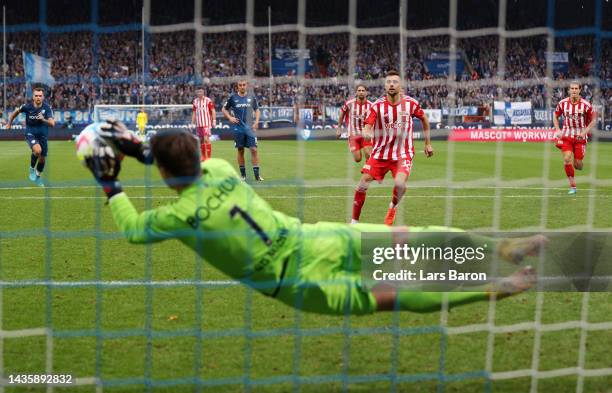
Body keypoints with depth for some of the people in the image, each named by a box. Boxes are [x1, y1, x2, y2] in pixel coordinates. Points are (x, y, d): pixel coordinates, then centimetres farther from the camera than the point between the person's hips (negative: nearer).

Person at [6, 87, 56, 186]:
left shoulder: (47, 108, -15)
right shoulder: (27, 106, -14)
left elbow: (52, 124, -22)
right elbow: (16, 112, 7)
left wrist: (43, 120, -41)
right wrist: (9, 123, 17)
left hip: (43, 135, 2)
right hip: (30, 134, -2)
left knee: (42, 159, 9)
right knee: (37, 150, -32)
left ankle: (38, 177, 38)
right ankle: (32, 169, -4)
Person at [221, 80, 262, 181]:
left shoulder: (252, 98, 6)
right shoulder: (233, 98, 2)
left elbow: (257, 110, 16)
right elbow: (224, 109, 11)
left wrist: (256, 121, 1)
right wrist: (230, 117, -4)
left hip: (250, 127, 0)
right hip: (238, 128, 0)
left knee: (254, 149, -8)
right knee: (240, 150, 5)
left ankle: (257, 174, -4)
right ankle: (243, 174, 15)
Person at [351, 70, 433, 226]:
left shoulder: (411, 103, -6)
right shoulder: (377, 106, -9)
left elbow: (424, 119, 12)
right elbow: (367, 127, -15)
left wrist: (428, 143, 14)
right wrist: (367, 133, -40)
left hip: (403, 154, -1)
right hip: (380, 153, 1)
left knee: (400, 183, -26)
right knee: (362, 185, -7)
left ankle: (392, 207, 8)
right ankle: (354, 222, 10)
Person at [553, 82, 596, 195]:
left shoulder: (586, 105, -9)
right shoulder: (562, 103, -3)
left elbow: (593, 120, 1)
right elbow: (555, 116, 13)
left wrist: (585, 132, -11)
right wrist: (558, 130, 0)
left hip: (580, 136, -1)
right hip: (566, 135, 1)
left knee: (578, 164, -1)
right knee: (567, 159, -14)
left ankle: (579, 164, 40)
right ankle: (572, 186, -4)